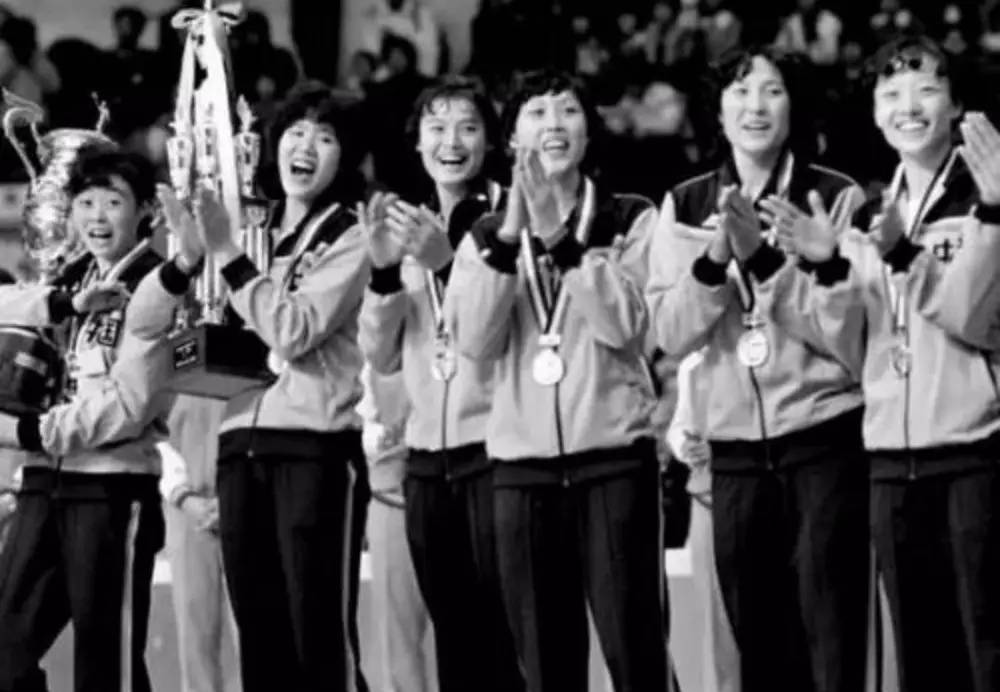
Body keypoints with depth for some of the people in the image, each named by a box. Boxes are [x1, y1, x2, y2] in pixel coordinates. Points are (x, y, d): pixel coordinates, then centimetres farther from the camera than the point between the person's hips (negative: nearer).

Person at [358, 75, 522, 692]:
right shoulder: (407, 226, 12)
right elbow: (381, 355, 7)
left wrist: (447, 263, -26)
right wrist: (385, 270, -8)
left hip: (495, 447, -5)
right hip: (426, 456, 5)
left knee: (507, 639, -8)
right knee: (455, 638, 7)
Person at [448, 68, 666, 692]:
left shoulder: (632, 220, 5)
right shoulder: (487, 235, 11)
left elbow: (623, 324, -10)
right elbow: (475, 341, -4)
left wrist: (561, 236, -17)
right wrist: (510, 237, -13)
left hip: (614, 454, -3)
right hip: (521, 463, 3)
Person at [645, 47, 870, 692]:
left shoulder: (837, 197, -3)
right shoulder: (684, 206, 7)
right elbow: (671, 335, 0)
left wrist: (763, 256, -21)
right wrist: (714, 259, -17)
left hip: (825, 439, -4)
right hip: (736, 448, 4)